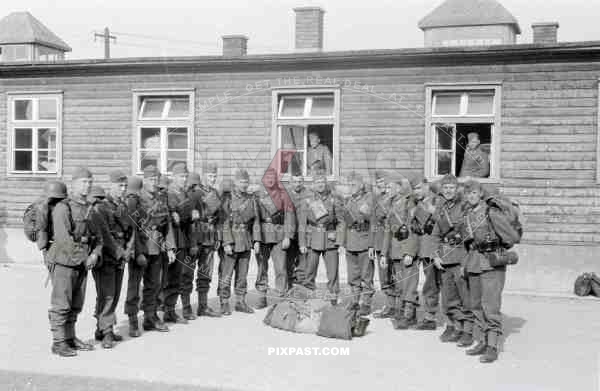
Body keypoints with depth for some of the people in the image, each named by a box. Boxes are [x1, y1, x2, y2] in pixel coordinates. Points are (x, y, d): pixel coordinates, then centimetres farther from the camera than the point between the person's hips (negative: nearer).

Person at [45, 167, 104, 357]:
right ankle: (59, 343, 1)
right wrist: (83, 258, -15)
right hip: (63, 262, -7)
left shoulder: (90, 210, 13)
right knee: (61, 304, -4)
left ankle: (70, 338, 22)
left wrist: (94, 255, -5)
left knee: (75, 305, 12)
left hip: (82, 263, 7)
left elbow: (98, 237, 14)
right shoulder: (62, 208, -10)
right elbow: (63, 238, -18)